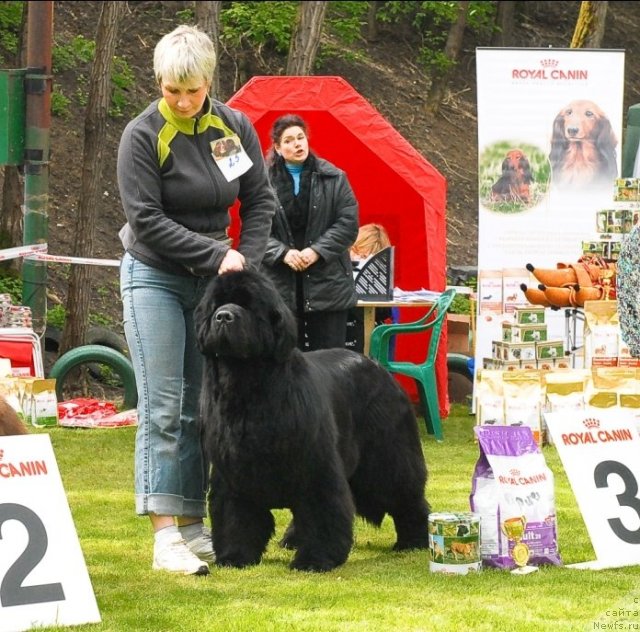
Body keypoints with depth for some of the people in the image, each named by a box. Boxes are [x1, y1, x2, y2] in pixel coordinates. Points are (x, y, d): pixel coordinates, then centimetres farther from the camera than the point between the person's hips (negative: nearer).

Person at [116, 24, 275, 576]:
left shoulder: (234, 127, -1)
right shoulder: (143, 135, -13)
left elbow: (261, 201, 7)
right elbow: (147, 220, -16)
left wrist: (245, 263, -5)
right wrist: (216, 255, -19)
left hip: (212, 281, 4)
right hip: (155, 277, -4)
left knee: (201, 407, 4)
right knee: (162, 407, -11)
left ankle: (194, 524, 9)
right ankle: (165, 535, -15)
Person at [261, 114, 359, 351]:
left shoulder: (333, 178, 4)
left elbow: (348, 222, 0)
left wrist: (317, 251, -11)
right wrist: (283, 253, -14)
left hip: (327, 284, 0)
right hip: (281, 286, 0)